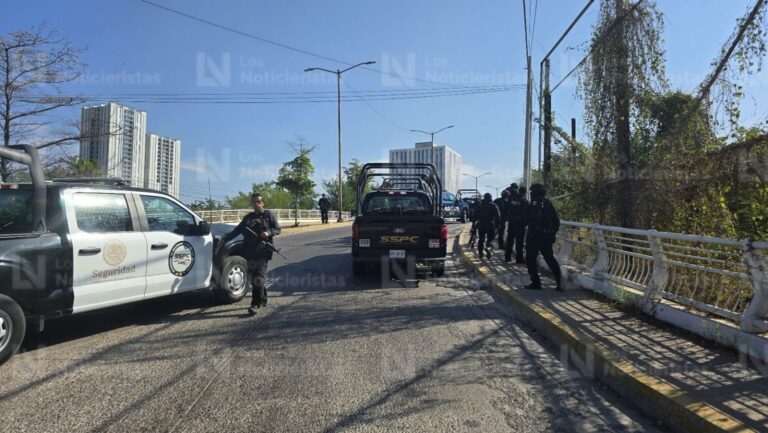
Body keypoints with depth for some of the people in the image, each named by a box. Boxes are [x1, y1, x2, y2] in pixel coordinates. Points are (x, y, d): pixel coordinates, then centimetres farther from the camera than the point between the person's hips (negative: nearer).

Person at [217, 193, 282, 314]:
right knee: (253, 276, 7)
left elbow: (278, 229, 6)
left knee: (259, 277, -13)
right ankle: (263, 300, 22)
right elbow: (236, 231, 19)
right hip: (250, 251, 5)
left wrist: (269, 232, -14)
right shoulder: (248, 217, 20)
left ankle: (255, 304, -17)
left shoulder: (268, 215, 7)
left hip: (263, 251, -5)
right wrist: (224, 239, 8)